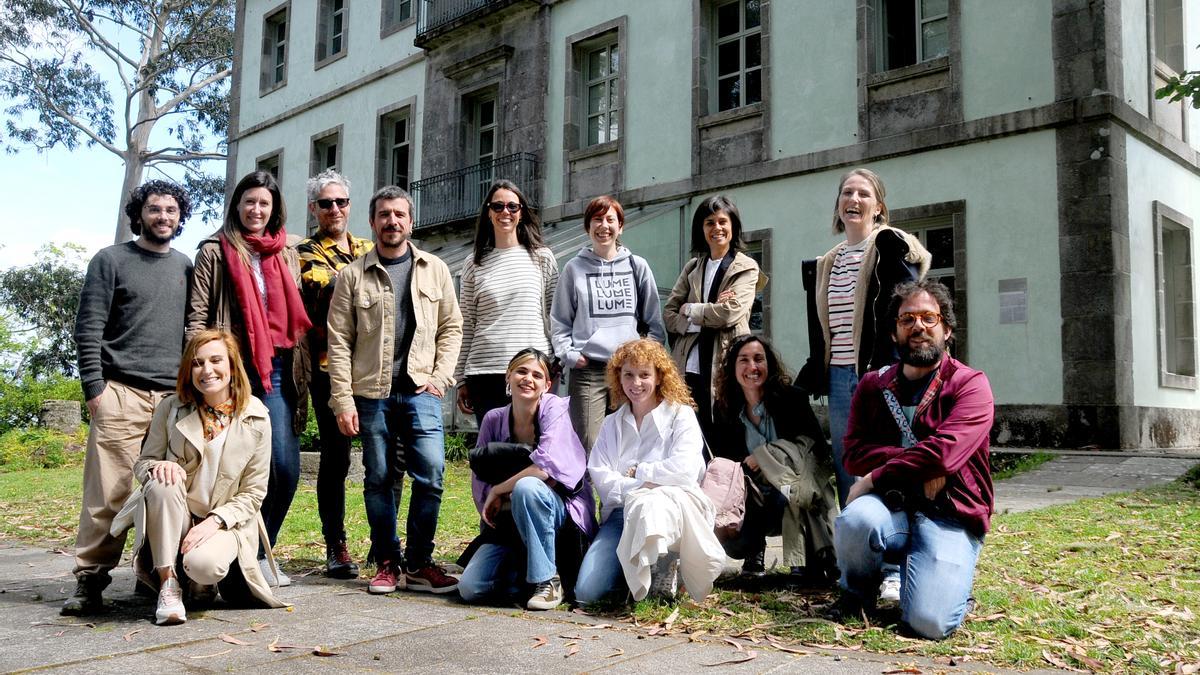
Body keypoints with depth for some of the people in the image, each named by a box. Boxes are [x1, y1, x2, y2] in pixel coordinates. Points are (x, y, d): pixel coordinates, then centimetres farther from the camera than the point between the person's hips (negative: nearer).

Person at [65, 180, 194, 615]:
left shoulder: (185, 267, 18)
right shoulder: (111, 260, 7)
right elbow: (88, 329, 1)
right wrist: (95, 387, -7)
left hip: (175, 395, 3)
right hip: (122, 394, -3)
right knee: (108, 491, -7)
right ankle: (90, 580, 1)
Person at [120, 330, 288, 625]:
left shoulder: (256, 418, -7)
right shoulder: (171, 408, -3)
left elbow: (252, 495, -3)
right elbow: (142, 464, 5)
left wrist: (215, 522, -19)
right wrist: (159, 467, -20)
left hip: (226, 521, -2)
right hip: (175, 516, 2)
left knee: (204, 564, -33)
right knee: (162, 483, -31)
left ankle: (203, 581, 7)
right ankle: (168, 583, -20)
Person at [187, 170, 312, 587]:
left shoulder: (287, 254, 17)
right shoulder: (215, 252, 6)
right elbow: (197, 317, 2)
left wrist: (301, 372, 14)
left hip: (277, 370, 3)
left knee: (286, 466, -4)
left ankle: (258, 553, 12)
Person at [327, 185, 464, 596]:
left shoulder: (435, 270, 10)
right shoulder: (353, 275, 5)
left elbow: (451, 327, 11)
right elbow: (339, 342, 1)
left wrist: (440, 376, -2)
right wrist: (343, 400, -6)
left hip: (421, 392, 0)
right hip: (372, 393, 0)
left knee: (430, 474, -7)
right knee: (379, 480, 5)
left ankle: (419, 564, 6)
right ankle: (388, 563, 17)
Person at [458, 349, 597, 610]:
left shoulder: (554, 407, -12)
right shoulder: (494, 419, 1)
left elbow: (546, 465, -26)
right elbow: (478, 478, 1)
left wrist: (498, 491, -16)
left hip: (561, 509, -4)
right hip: (508, 523, 4)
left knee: (526, 487, -37)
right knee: (470, 589, -15)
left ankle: (548, 580, -19)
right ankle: (523, 568, 15)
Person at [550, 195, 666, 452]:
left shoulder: (637, 266, 11)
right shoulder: (574, 269, 10)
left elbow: (655, 322, 12)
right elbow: (559, 321, 11)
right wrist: (569, 354, -1)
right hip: (587, 370, -1)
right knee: (589, 448, -7)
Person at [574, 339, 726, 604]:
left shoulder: (681, 415, 5)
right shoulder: (611, 424, 17)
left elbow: (684, 468, -12)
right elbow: (599, 476, 2)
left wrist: (637, 472, -2)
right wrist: (639, 487, -13)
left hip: (672, 508, -4)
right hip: (621, 512, 4)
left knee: (650, 505, -43)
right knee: (586, 592, -19)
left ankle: (662, 576, -16)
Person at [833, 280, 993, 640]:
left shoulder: (970, 384, -2)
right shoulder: (872, 385, 11)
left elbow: (944, 452, -17)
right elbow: (854, 453, -1)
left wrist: (873, 479, -12)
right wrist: (918, 464, -14)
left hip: (950, 517, -2)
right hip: (890, 507, 3)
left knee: (930, 622, -25)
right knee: (855, 521, -35)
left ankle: (950, 572, 13)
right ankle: (857, 594, 1)